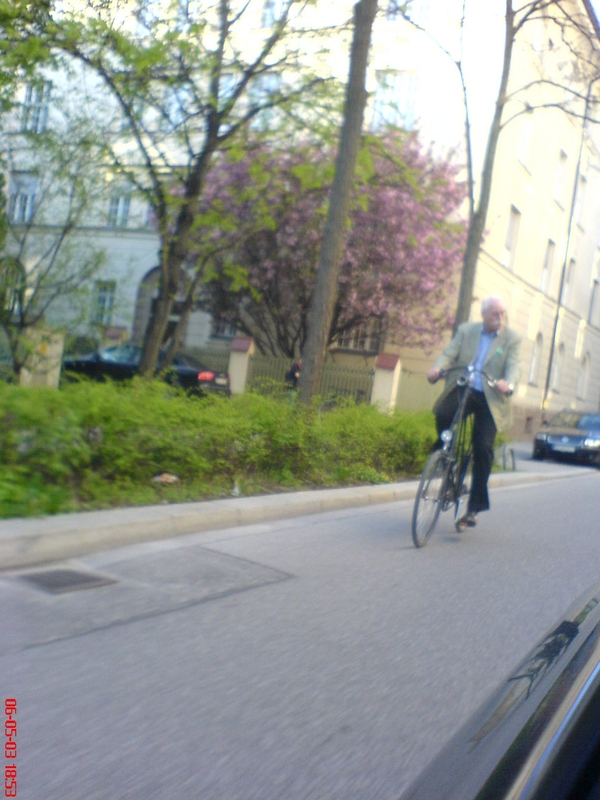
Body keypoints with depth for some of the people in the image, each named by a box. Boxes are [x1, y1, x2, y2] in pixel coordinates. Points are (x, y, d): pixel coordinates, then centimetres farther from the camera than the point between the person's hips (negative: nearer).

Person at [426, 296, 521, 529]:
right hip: (462, 389, 1)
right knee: (443, 415, -31)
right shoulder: (466, 330, 10)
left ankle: (474, 508, 0)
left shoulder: (512, 339, 5)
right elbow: (449, 354, 0)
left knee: (483, 448, -10)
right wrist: (437, 369, -23)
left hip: (489, 398, -1)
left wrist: (508, 384, -33)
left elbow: (513, 366, -9)